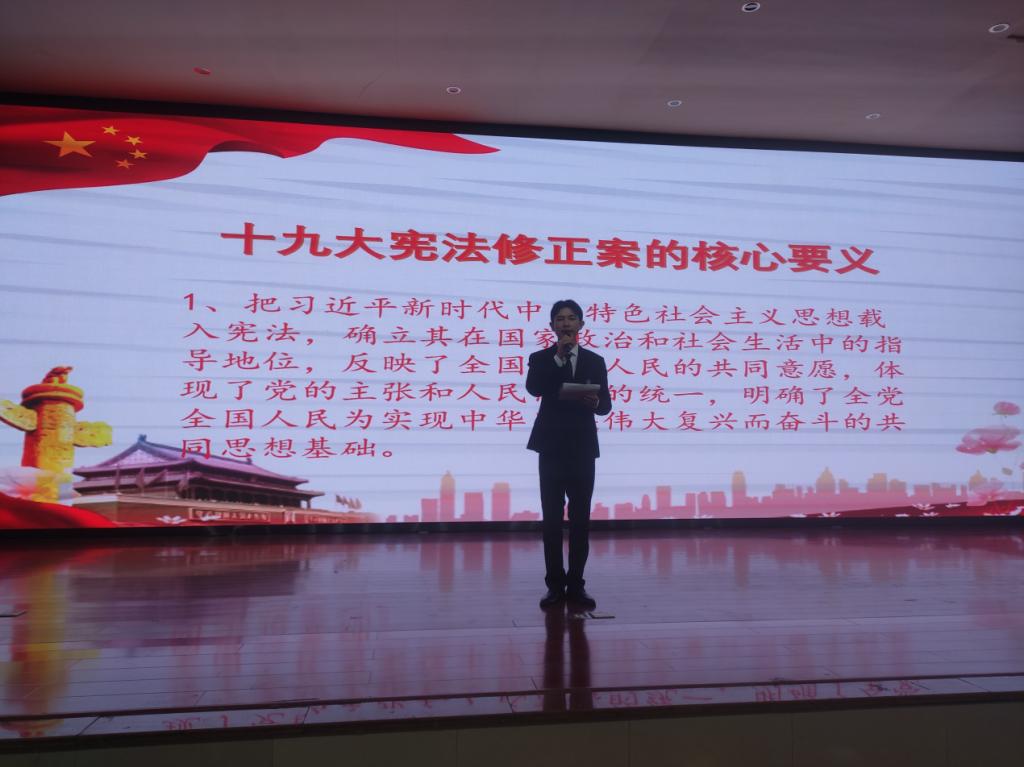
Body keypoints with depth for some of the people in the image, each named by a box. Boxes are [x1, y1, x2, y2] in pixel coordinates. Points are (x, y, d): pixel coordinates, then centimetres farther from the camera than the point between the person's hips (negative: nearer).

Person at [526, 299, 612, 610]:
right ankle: (555, 584, 14)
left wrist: (595, 402, -18)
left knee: (581, 519, 6)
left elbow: (606, 405, 4)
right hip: (551, 448, -1)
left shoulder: (595, 361, 9)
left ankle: (576, 584, 16)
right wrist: (558, 356, -16)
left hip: (582, 449, 1)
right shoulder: (541, 358, 4)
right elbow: (533, 388, -17)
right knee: (552, 518, 3)